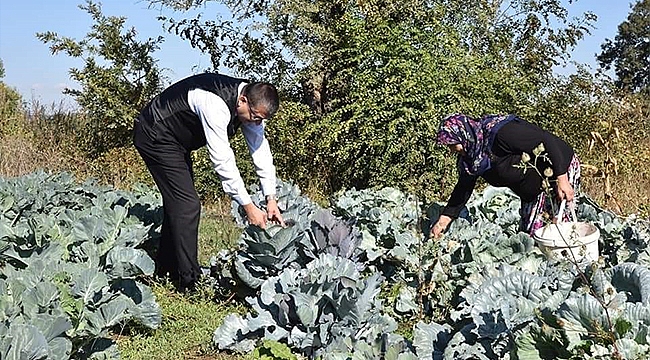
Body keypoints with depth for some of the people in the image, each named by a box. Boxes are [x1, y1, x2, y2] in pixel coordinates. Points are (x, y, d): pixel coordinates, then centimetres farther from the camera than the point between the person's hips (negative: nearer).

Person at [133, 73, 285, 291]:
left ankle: (164, 272, 26)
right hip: (154, 136, -10)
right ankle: (188, 282, -11)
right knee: (187, 205, -15)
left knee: (178, 204, 14)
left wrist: (271, 199, -12)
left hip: (177, 140, 10)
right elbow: (223, 162, -35)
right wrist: (248, 207, -31)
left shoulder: (253, 105, -9)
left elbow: (261, 150, -6)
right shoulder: (216, 106, -36)